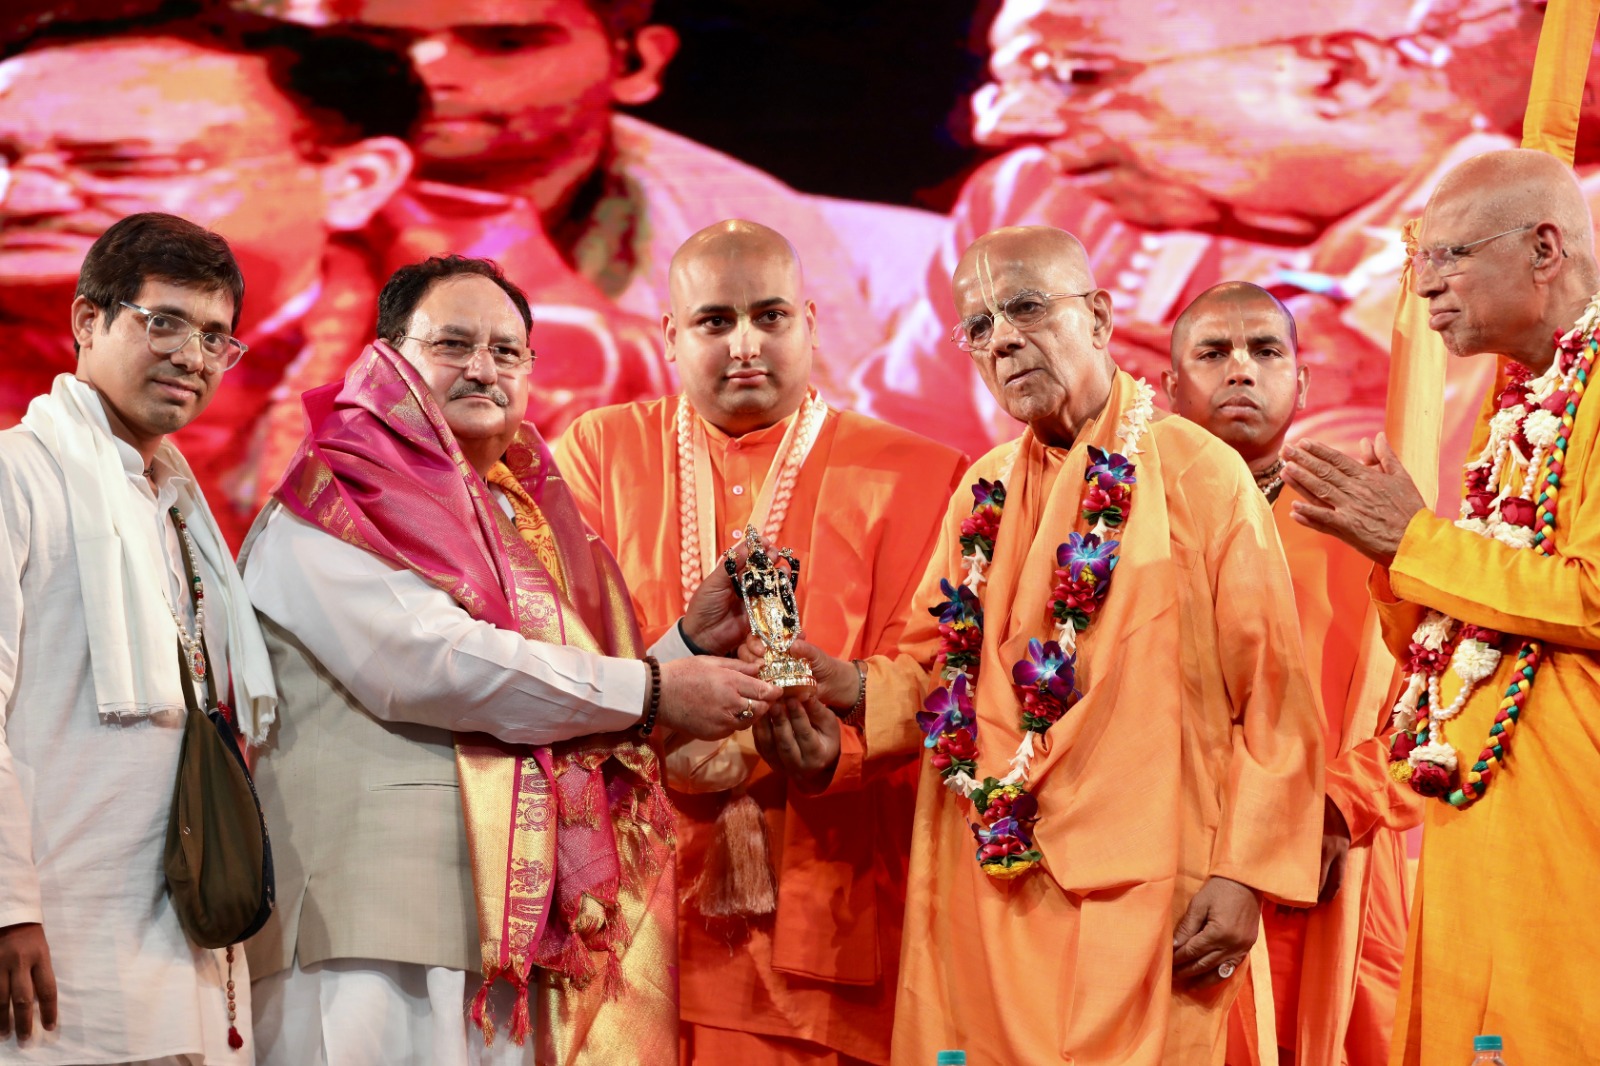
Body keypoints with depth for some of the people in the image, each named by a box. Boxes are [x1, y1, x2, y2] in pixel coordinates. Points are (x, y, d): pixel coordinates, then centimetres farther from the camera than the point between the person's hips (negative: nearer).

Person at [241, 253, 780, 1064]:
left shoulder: (530, 524, 21)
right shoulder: (329, 509, -2)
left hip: (516, 937, 7)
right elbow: (426, 665, -17)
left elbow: (585, 724, 22)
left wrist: (692, 639, 6)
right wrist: (650, 690, -13)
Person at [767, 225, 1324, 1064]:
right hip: (987, 891, 5)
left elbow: (1272, 702, -5)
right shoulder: (984, 492, 13)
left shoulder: (1199, 474, -3)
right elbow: (936, 665, 18)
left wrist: (1246, 874, -11)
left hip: (1137, 896, -5)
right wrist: (854, 689, -3)